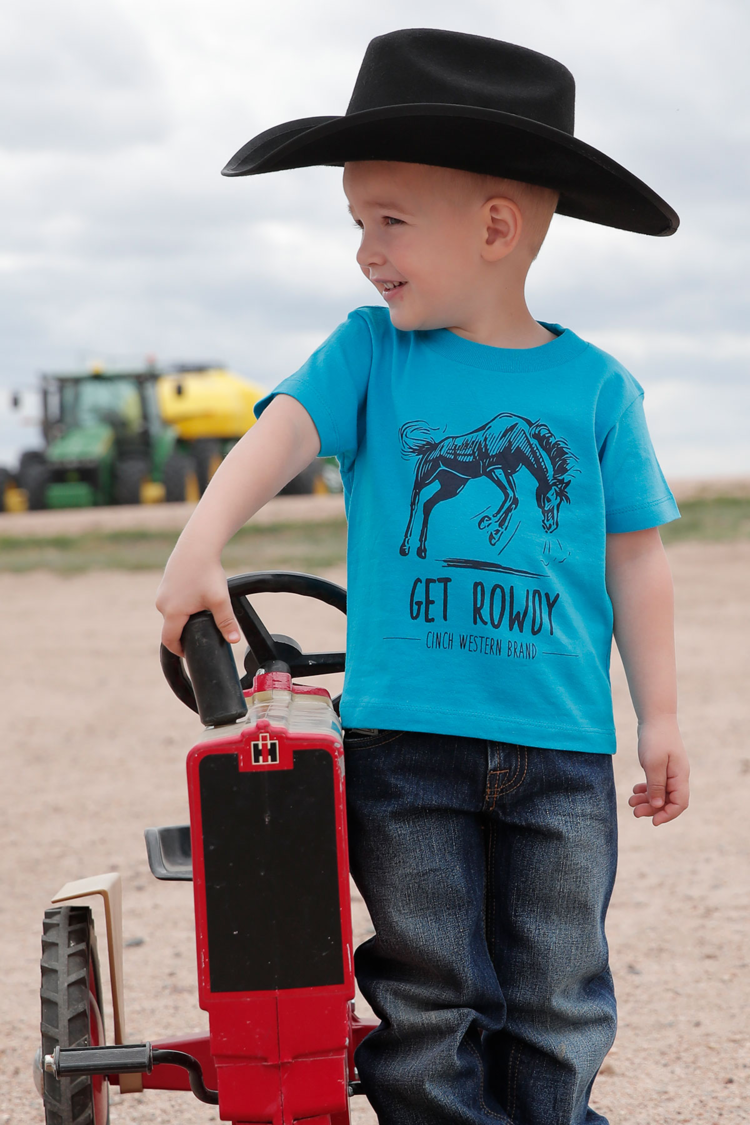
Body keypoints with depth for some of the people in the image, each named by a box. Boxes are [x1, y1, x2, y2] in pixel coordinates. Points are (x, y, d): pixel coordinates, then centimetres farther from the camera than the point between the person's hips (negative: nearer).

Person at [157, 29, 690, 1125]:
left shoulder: (595, 386, 3)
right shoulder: (370, 352, 4)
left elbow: (635, 559, 7)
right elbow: (285, 430, -12)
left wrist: (661, 719, 6)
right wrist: (201, 545, -30)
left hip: (561, 751, 0)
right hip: (403, 739, 0)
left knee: (560, 1008, 7)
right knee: (426, 1002, 6)